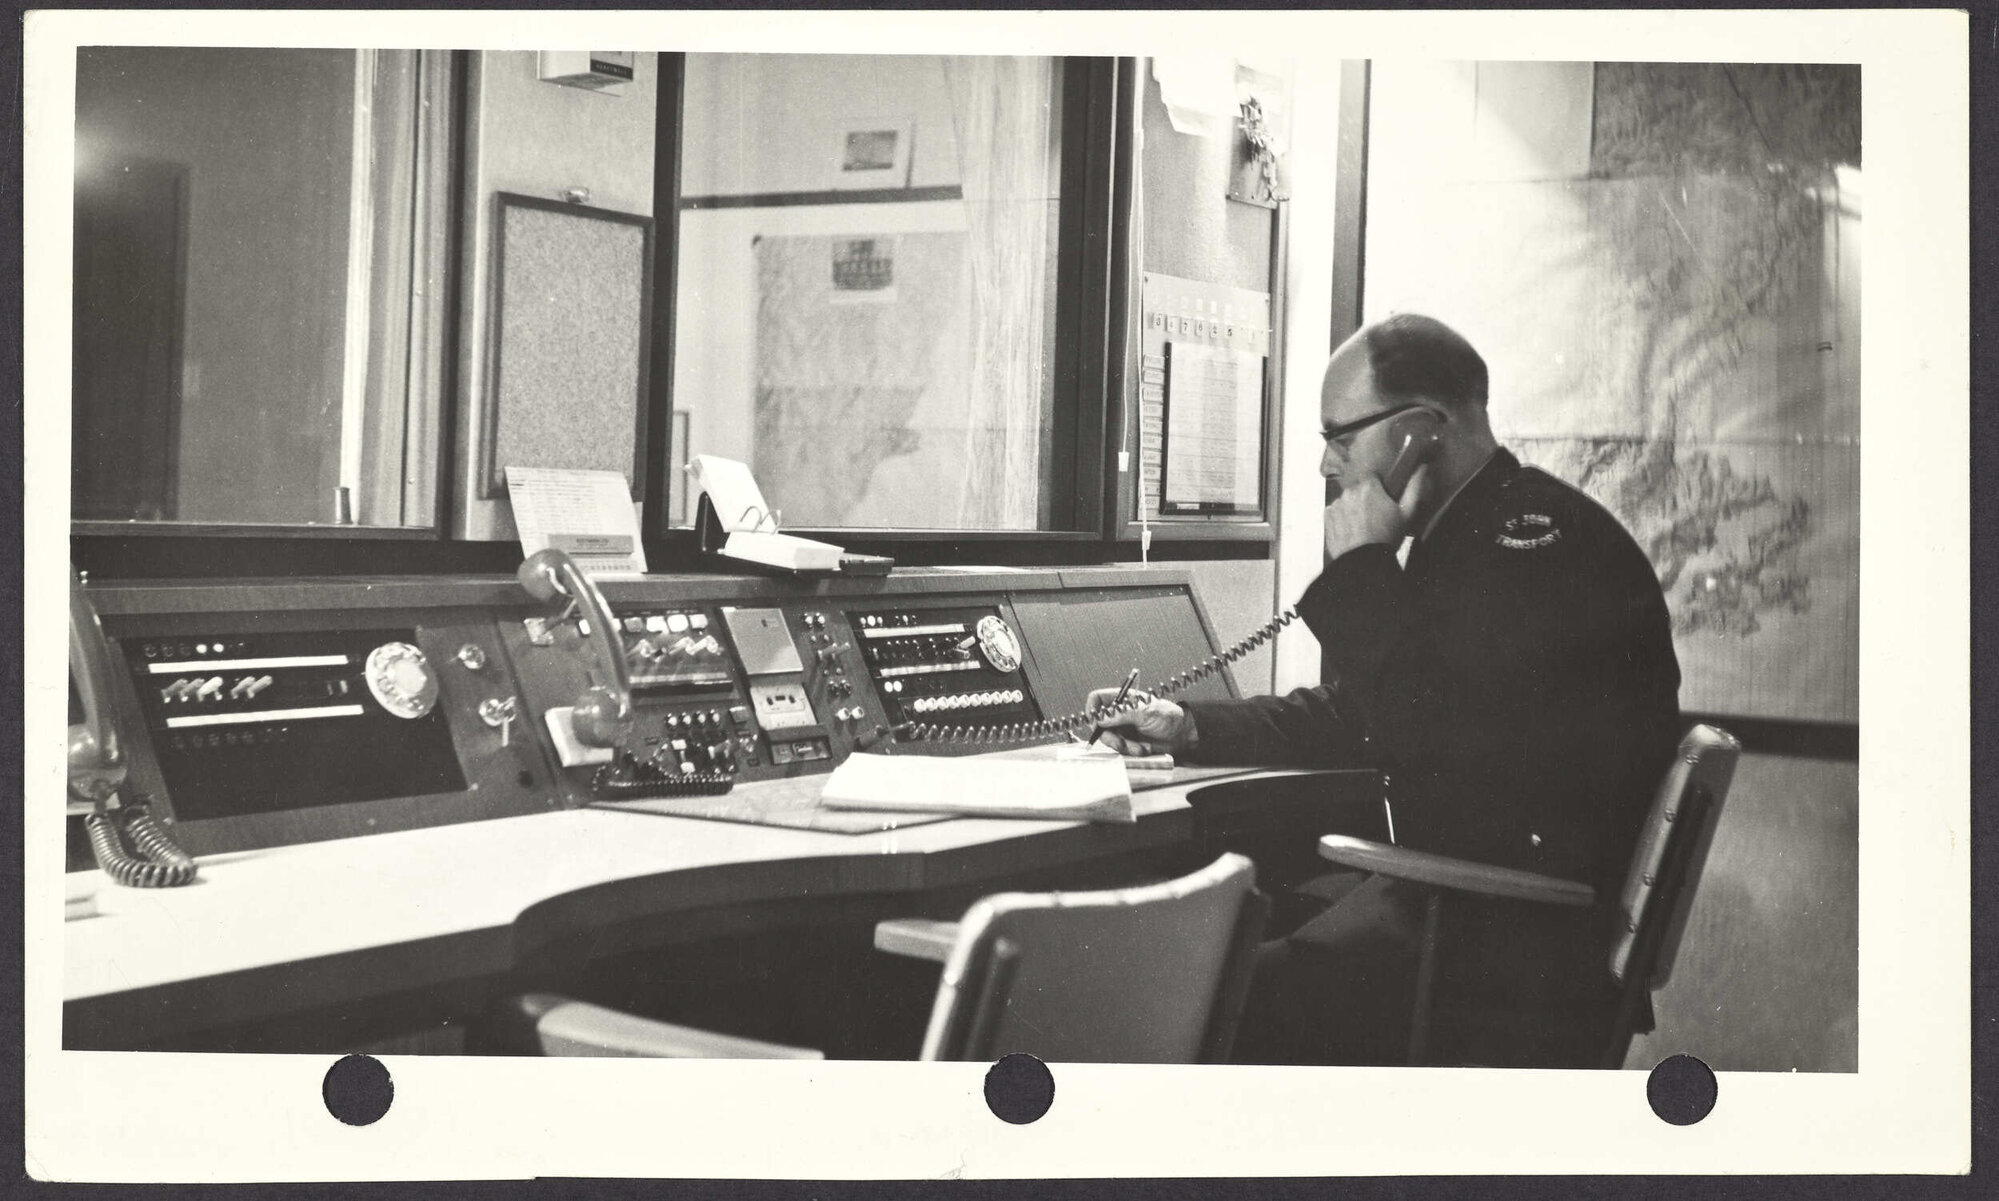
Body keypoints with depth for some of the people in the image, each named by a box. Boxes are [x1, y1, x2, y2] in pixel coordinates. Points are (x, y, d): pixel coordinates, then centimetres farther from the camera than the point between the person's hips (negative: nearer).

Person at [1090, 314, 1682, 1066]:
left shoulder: (1544, 540, -16)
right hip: (1448, 895, 10)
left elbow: (1430, 729, -23)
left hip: (1518, 943, -10)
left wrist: (1360, 568, -13)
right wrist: (1190, 728, 16)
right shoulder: (1471, 538, 17)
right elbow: (1356, 718, 25)